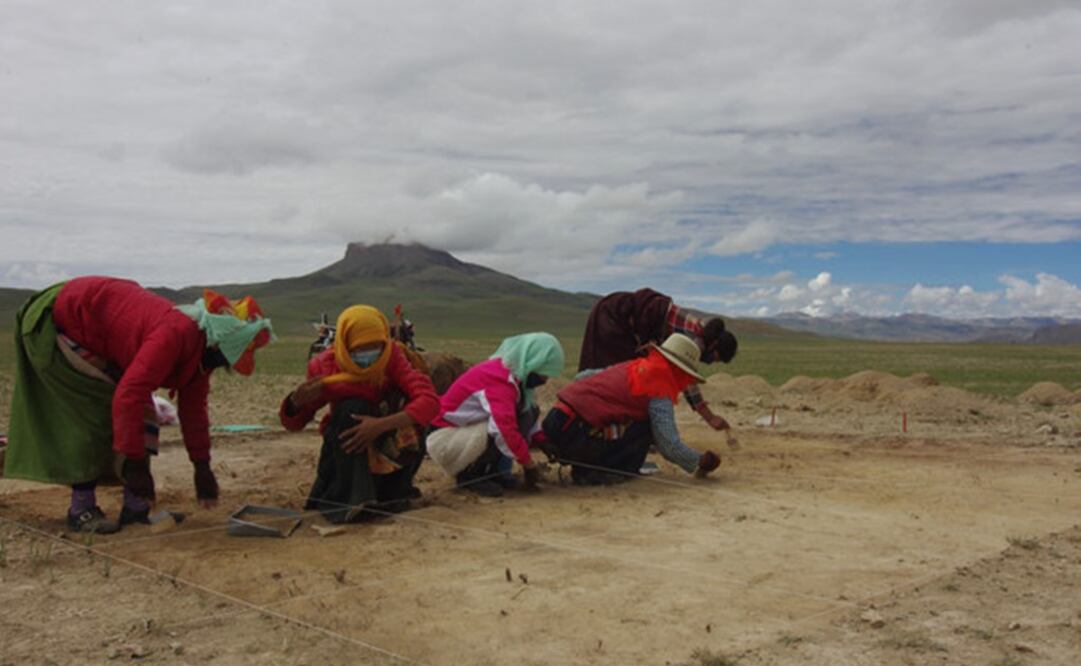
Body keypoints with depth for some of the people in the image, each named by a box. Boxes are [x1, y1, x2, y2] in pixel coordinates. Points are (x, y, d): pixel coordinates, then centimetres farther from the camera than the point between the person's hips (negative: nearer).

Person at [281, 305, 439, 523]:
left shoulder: (393, 357, -20)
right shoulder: (325, 366, -17)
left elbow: (430, 400, -33)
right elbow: (293, 423, -9)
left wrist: (381, 425, -46)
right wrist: (297, 401, -34)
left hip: (390, 445, 0)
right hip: (346, 451, 0)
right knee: (352, 408, -30)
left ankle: (390, 492, -10)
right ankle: (350, 499, -30)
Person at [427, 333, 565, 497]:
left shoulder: (512, 372, 0)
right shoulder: (500, 380, -28)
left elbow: (528, 414, 11)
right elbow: (506, 429, -38)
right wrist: (529, 465, -27)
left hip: (470, 429, 9)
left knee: (529, 411, -4)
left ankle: (494, 470, 1)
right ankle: (469, 474, -9)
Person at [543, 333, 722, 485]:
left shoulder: (632, 366, 18)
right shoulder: (660, 394, -6)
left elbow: (584, 376, 27)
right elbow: (670, 445, -13)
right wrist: (700, 465, 6)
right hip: (573, 435, -8)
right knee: (644, 428, -2)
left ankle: (585, 466, 15)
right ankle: (595, 474, -2)